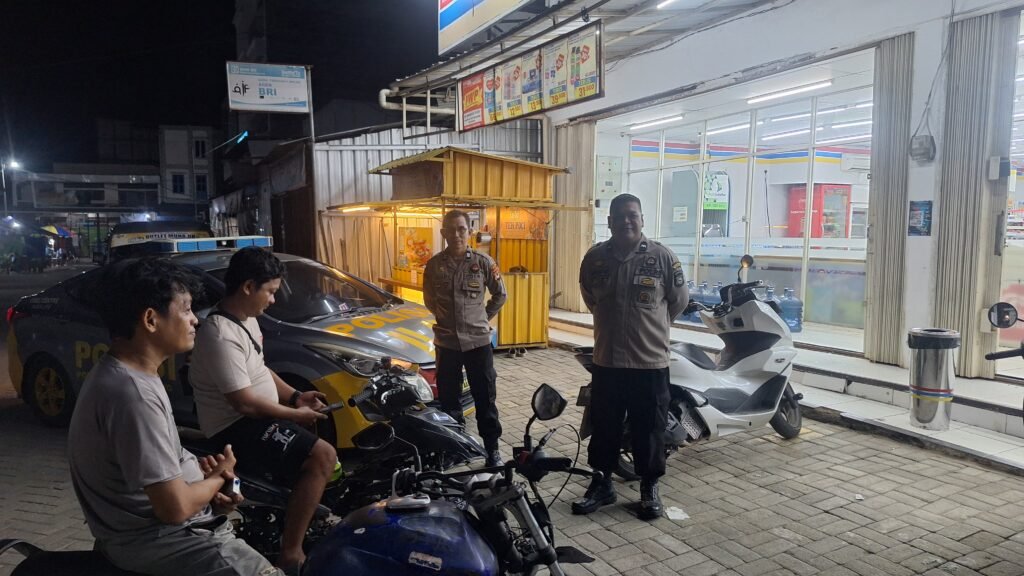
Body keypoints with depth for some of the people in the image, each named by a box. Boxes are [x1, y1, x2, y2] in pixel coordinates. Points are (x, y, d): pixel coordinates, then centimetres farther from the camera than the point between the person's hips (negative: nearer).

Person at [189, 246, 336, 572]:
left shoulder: (246, 320, 7)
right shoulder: (221, 336, -25)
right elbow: (244, 403, -26)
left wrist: (295, 395, 6)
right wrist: (295, 414, -15)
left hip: (257, 415, 11)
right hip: (236, 427, -11)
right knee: (322, 456, -25)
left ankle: (311, 509, 27)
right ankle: (290, 554, -17)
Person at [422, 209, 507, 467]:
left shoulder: (483, 262, -5)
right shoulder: (434, 264, 0)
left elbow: (500, 295, 7)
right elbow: (428, 298, 15)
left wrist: (483, 318, 6)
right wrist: (443, 317, 11)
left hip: (478, 341, -1)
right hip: (446, 342, 2)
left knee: (485, 398, 6)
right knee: (448, 399, 12)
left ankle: (492, 449, 18)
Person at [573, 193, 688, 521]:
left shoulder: (662, 257, -7)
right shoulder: (595, 257, 0)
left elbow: (679, 301, 6)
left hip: (651, 362, -2)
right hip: (606, 361, 3)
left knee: (649, 430, 9)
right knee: (603, 428, 13)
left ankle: (649, 488, 26)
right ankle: (601, 484, 29)